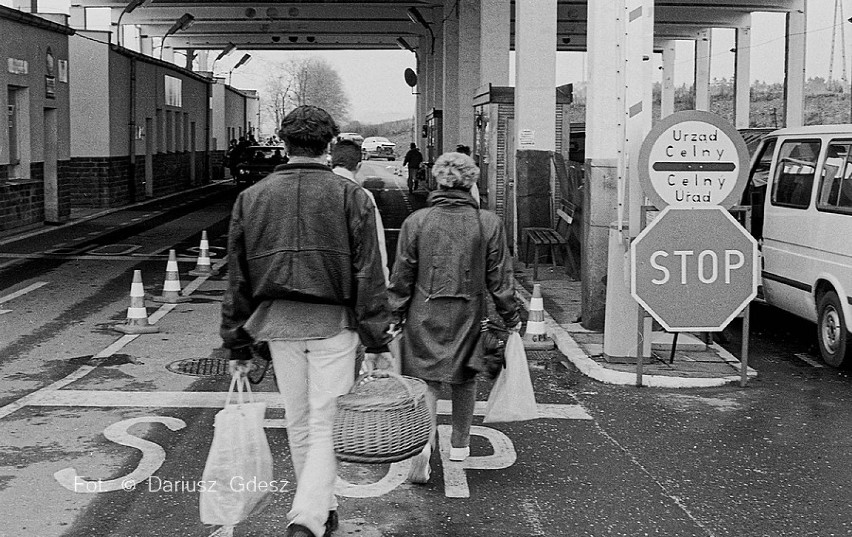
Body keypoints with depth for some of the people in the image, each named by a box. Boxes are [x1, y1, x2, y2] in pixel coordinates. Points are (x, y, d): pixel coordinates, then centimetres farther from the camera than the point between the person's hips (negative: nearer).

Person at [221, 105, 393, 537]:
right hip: (333, 324, -3)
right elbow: (369, 275, -6)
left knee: (299, 426, 16)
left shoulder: (251, 198, 4)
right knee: (327, 426, 2)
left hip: (278, 324, 3)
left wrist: (237, 345, 12)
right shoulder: (351, 197, -4)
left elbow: (237, 279, 6)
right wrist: (377, 341, -1)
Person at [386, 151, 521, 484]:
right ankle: (459, 446, 30)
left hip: (425, 315, 0)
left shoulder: (416, 221, -4)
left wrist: (396, 315, 9)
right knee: (464, 380, 16)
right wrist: (511, 317, 9)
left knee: (427, 381, 6)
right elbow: (499, 278, -1)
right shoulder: (489, 223, -5)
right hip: (469, 316, 1)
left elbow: (402, 275, 0)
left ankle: (423, 441, -16)